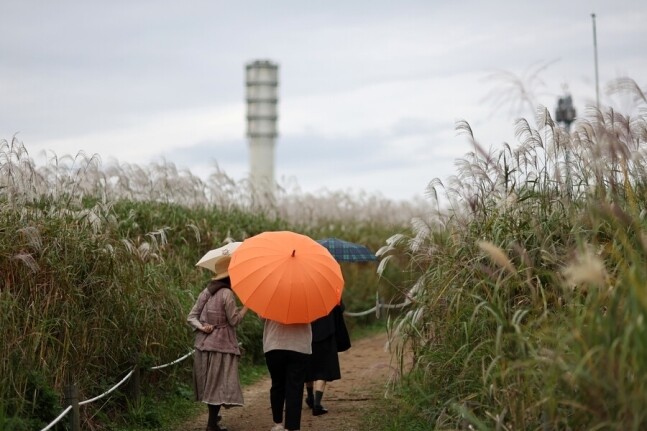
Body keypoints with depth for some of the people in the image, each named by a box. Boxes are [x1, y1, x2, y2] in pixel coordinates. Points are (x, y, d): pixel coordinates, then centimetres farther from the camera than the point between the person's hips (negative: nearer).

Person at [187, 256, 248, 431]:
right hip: (221, 345, -7)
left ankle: (213, 416, 26)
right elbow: (234, 320, -11)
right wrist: (246, 306, -3)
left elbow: (192, 317, 7)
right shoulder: (227, 293, -12)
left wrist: (201, 327, -8)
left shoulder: (206, 292, 10)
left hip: (204, 344, 7)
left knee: (210, 383, 17)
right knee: (219, 384, -2)